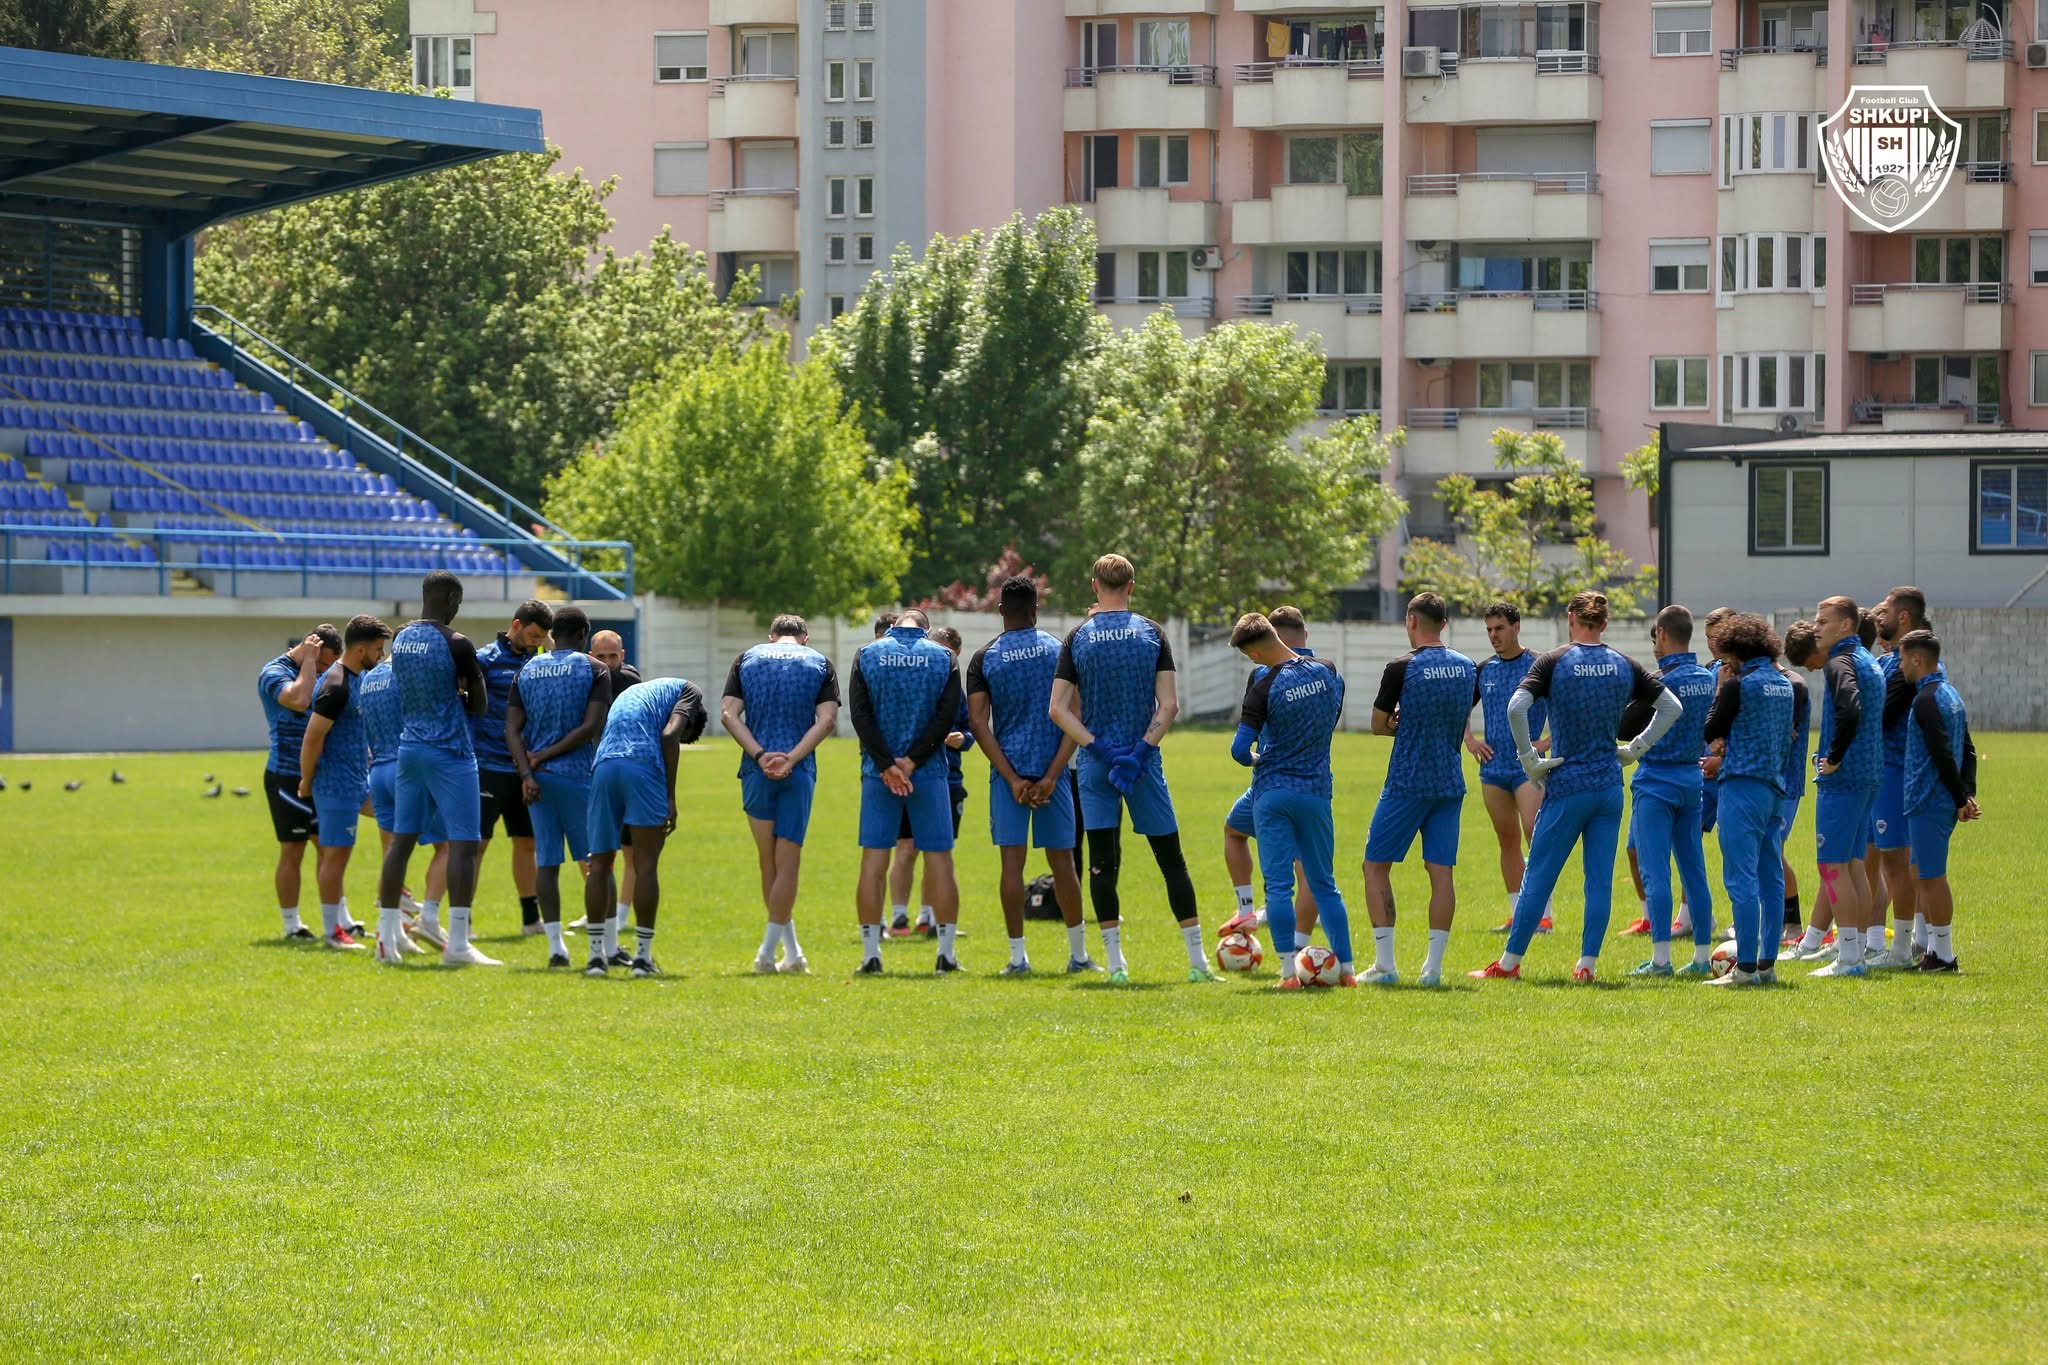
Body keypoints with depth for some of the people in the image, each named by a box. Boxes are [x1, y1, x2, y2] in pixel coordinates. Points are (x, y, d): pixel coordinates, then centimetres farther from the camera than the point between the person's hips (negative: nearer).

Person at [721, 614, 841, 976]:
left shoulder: (747, 659, 11)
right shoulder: (820, 663, 9)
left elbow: (728, 714, -2)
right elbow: (827, 719, -6)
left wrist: (761, 755, -10)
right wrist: (791, 758, -13)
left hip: (756, 770, 1)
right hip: (799, 773, -1)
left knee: (768, 861, 11)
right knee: (788, 862, 3)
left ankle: (791, 952, 12)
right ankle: (768, 952, -3)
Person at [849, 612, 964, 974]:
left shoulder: (867, 655, 3)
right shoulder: (943, 657, 2)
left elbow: (861, 714, -6)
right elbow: (947, 716, -6)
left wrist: (888, 765, -10)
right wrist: (911, 762, -10)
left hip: (878, 775, 0)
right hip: (930, 773, 0)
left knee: (873, 862, 3)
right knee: (939, 859, 5)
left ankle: (871, 953, 1)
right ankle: (946, 952, 4)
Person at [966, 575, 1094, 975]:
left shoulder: (984, 658, 1)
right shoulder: (1059, 652, 1)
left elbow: (978, 723, -6)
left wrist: (1012, 778, -6)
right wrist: (1052, 776, -7)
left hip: (1008, 772, 0)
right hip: (1051, 769, 0)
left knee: (1012, 861, 0)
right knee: (1062, 860, 9)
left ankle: (1018, 956, -3)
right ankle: (1078, 954, 14)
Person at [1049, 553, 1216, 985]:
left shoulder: (1078, 638, 0)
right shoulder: (1152, 633, 0)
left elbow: (1059, 709, -5)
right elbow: (1169, 705, -8)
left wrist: (1099, 749, -7)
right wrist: (1141, 751, -8)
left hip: (1095, 762, 0)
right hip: (1143, 761, 0)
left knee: (1102, 863, 4)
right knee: (1171, 859, 6)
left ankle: (1116, 963, -1)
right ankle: (1198, 961, 6)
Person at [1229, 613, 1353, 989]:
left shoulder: (1264, 689, -16)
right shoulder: (1326, 672, 0)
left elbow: (1240, 749, -20)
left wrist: (1255, 760, 3)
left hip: (1272, 792, -4)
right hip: (1316, 792, 4)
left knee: (1278, 884, 0)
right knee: (1324, 884, 14)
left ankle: (1289, 970, -6)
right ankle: (1346, 968, 13)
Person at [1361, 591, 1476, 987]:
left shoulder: (1402, 668, -11)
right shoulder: (1468, 668, 6)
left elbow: (1379, 725, -2)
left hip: (1406, 784, -5)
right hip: (1450, 784, 5)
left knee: (1376, 866, 5)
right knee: (1441, 871, 5)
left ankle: (1384, 964, 0)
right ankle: (1434, 966, 1)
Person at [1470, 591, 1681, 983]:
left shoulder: (1555, 662, -7)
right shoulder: (1624, 666, 5)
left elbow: (1516, 707, -20)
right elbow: (1672, 708, 8)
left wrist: (1528, 758, -10)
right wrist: (1636, 749, 11)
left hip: (1566, 787, -3)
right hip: (1610, 786, 3)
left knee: (1538, 878, 4)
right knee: (1600, 880, 7)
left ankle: (1509, 963, 10)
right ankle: (1587, 965, 6)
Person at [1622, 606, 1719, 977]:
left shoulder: (1661, 681, -15)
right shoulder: (1709, 679, 6)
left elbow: (1624, 725, -11)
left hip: (1657, 781, -7)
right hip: (1694, 779, 7)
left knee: (1655, 873, -6)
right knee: (1694, 872, 10)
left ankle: (1660, 958, -10)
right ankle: (1702, 957, 12)